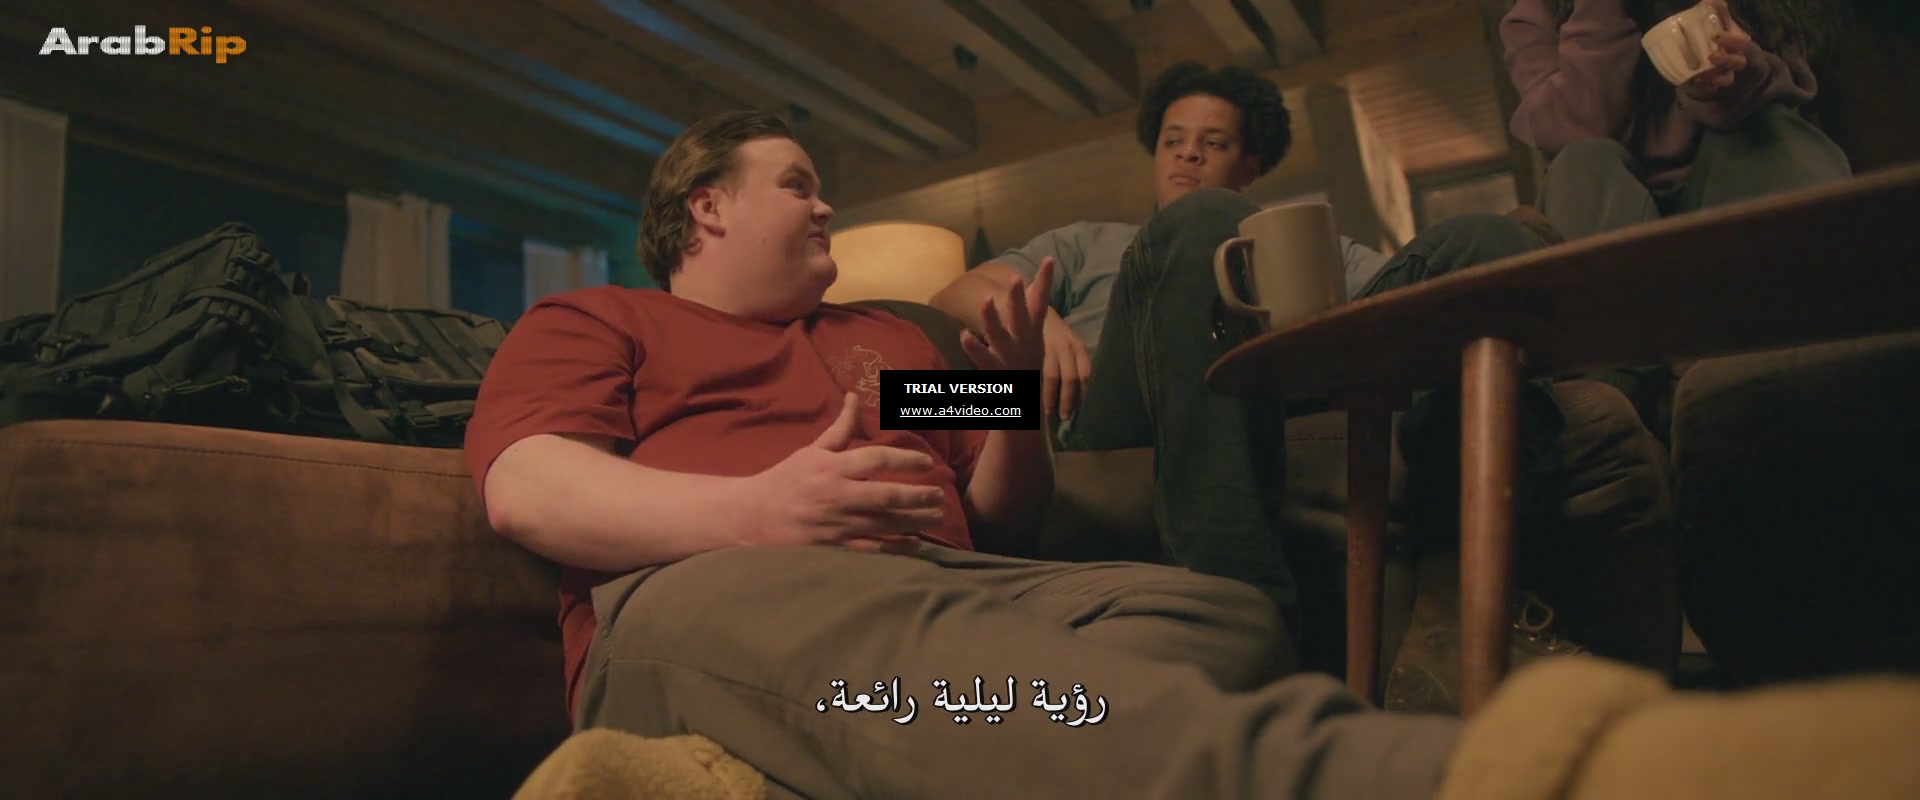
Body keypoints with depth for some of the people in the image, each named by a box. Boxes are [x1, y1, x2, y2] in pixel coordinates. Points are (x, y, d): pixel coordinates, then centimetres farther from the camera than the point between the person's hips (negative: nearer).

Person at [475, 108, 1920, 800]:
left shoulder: (886, 334, 35)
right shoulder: (590, 323, 24)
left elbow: (1005, 511, 29)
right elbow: (526, 486, 2)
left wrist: (1013, 389, 8)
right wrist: (753, 508, -14)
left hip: (944, 589, 5)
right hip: (705, 597, -4)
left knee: (1221, 611, -26)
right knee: (915, 658, -41)